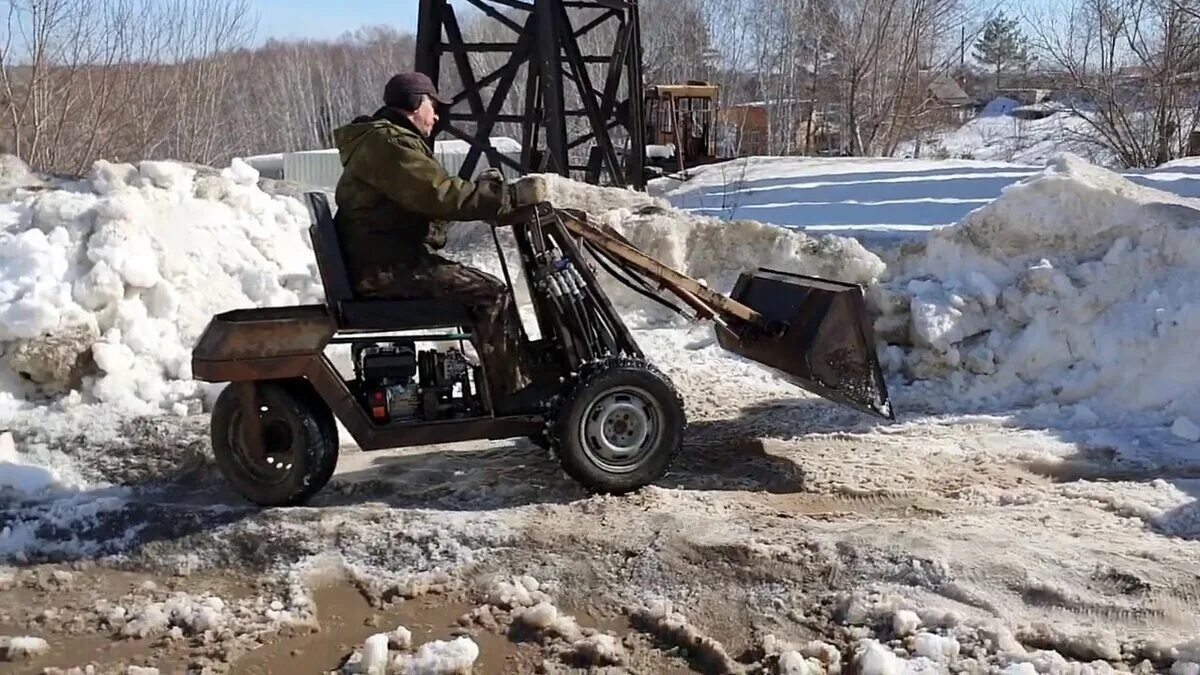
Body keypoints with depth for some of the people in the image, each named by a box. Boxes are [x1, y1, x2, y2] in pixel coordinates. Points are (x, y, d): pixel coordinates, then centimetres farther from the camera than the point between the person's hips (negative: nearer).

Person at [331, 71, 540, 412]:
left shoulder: (385, 139, 25)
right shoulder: (388, 142, -12)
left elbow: (428, 195, 23)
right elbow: (440, 195, -22)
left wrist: (483, 191, 10)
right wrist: (499, 198, -15)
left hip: (390, 260, 11)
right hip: (386, 269, -11)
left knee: (486, 289, 13)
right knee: (492, 294, -17)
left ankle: (520, 379, 14)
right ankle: (513, 397, -15)